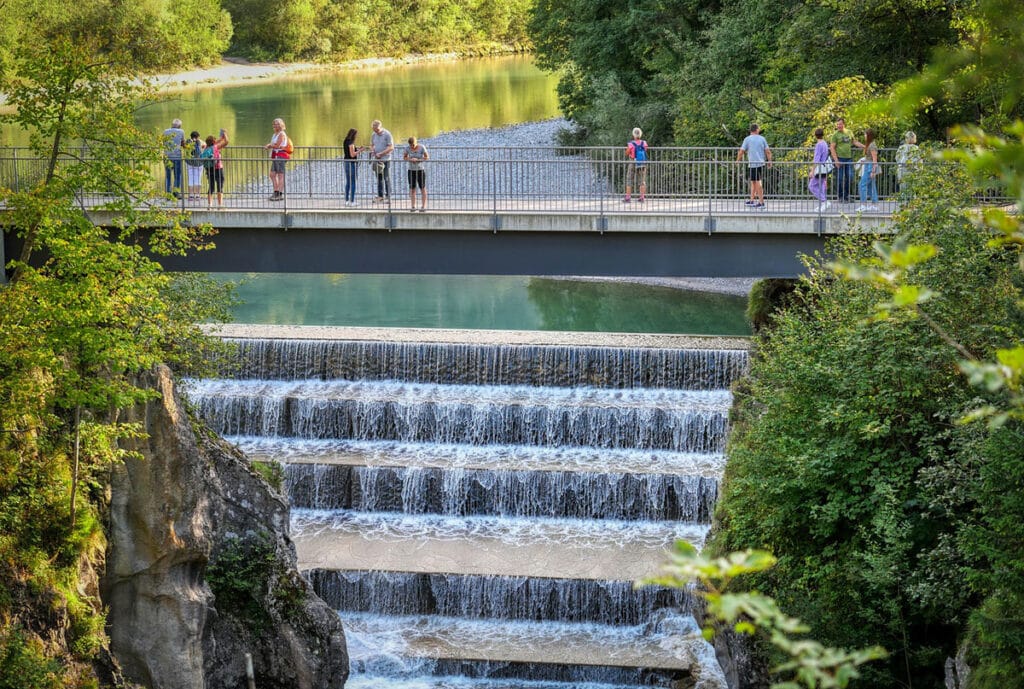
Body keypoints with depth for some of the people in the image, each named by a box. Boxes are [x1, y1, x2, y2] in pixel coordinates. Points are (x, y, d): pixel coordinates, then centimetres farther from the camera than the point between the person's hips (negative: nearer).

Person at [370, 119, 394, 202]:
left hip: (385, 160, -5)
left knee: (387, 179, -2)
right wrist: (372, 150, -3)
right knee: (379, 179, 8)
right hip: (377, 160, 5)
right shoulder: (374, 135, 9)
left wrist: (381, 154, -18)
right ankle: (380, 196, 13)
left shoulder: (387, 134, -9)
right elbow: (371, 145, 21)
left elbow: (391, 147, -13)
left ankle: (388, 196, 2)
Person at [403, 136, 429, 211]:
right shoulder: (407, 148, -5)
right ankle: (413, 206, 11)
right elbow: (404, 157, 4)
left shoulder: (422, 147, -11)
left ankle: (423, 206, 6)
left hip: (420, 170, -2)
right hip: (411, 171, 2)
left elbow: (427, 157, -7)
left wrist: (417, 160, -20)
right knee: (412, 189, 4)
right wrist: (410, 159, -17)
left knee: (422, 189, 1)